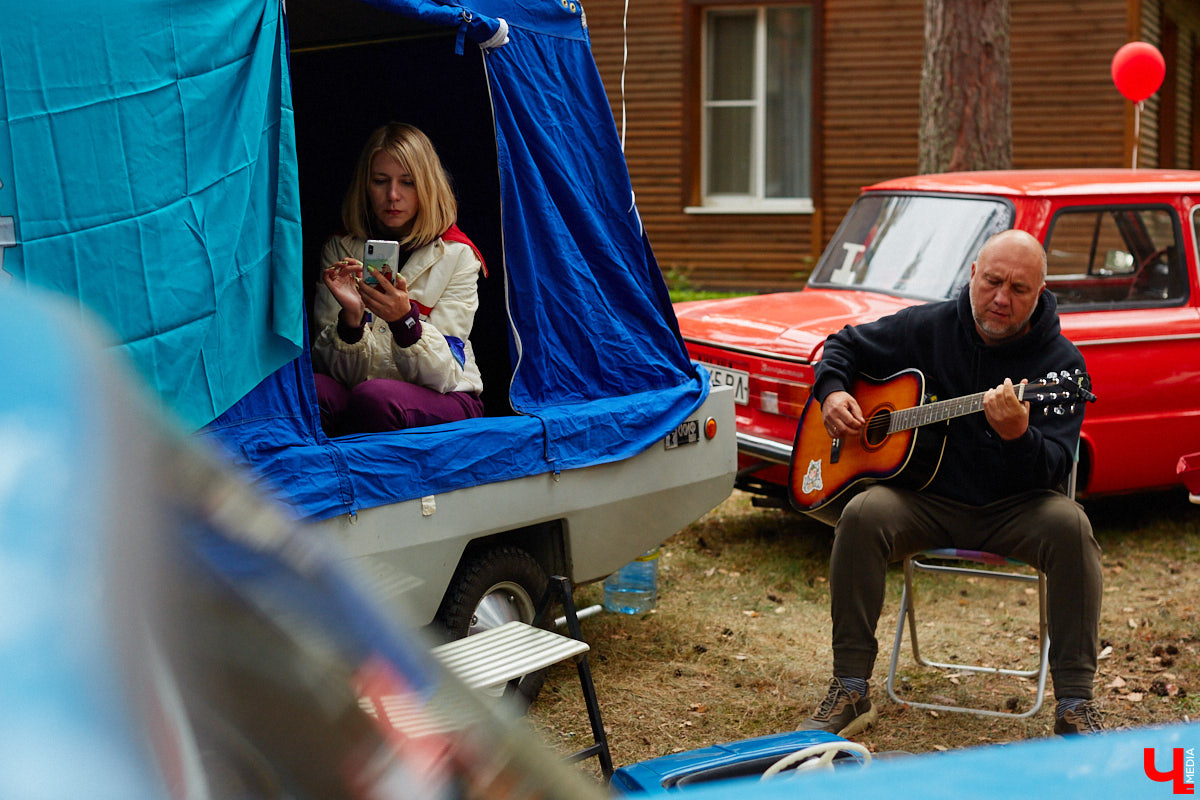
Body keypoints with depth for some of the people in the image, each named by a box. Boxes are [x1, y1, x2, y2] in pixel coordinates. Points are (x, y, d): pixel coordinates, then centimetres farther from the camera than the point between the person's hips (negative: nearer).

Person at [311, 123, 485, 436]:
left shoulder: (456, 255, -3)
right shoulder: (339, 250, 5)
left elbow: (442, 376, -10)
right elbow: (338, 371, -2)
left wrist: (405, 319, -29)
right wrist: (350, 316, -23)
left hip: (442, 404, -2)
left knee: (375, 397, -35)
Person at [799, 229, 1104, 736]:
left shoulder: (1061, 361, -7)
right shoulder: (926, 328, 0)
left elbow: (1056, 469, -18)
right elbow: (845, 345, 16)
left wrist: (1017, 434, -40)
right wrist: (831, 392, -5)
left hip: (1012, 508, -1)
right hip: (926, 500, 1)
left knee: (1069, 525, -31)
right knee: (863, 515, -28)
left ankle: (1075, 704, -23)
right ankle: (850, 691, -19)